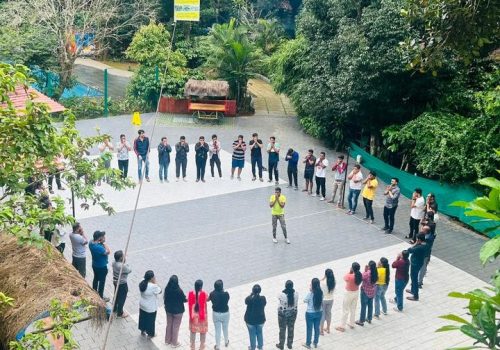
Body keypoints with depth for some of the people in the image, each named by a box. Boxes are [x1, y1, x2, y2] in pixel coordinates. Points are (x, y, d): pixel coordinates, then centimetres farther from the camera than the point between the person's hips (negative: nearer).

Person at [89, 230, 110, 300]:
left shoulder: (91, 243, -10)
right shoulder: (99, 247, -37)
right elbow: (108, 252, -27)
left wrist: (101, 243, -15)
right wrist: (104, 242, -27)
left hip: (95, 265, 8)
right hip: (102, 267, -8)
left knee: (96, 278, 26)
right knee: (102, 281, 9)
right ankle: (100, 297, 23)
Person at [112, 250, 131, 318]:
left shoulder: (114, 263, -8)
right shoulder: (122, 266, -34)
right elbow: (129, 270, -18)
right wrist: (125, 263, -11)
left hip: (115, 282, 9)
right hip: (122, 284, -9)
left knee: (116, 296, 28)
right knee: (122, 298, 10)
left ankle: (115, 309, 46)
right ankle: (120, 313, 25)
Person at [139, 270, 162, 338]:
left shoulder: (142, 283, -12)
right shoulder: (153, 286, -33)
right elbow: (160, 291, -15)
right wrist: (155, 282, -17)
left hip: (142, 305, 6)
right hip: (151, 307, -6)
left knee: (142, 318, 25)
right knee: (150, 320, 16)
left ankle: (142, 331, 46)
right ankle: (150, 334, 34)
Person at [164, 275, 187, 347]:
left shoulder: (167, 289, -15)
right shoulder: (179, 290, -28)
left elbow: (164, 298, 0)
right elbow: (184, 299, -15)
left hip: (168, 310, 4)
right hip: (178, 311, -4)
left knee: (169, 325, 22)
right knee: (176, 327, 12)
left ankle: (167, 340, 37)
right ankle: (174, 343, 25)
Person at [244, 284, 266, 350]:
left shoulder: (249, 299, -26)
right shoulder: (263, 298, -21)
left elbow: (246, 301, -3)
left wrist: (252, 294, -1)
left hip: (250, 320, -2)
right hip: (260, 319, 2)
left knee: (252, 334, 20)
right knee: (260, 333, 25)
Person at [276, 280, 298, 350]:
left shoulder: (282, 294, -28)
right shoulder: (296, 294, -18)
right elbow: (296, 303, -2)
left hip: (283, 314, -3)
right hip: (293, 313, 3)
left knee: (282, 330, 16)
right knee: (291, 329, 21)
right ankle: (290, 344, 36)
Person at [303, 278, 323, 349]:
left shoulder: (310, 293, -24)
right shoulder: (321, 292, -9)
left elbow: (305, 300, -9)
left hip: (310, 313, -5)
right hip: (319, 313, 5)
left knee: (309, 329, 12)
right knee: (317, 328, 19)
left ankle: (308, 344, 26)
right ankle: (315, 343, 34)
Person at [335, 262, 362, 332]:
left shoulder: (349, 276, -30)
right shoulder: (360, 275, -13)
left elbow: (345, 278, -9)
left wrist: (350, 272, -8)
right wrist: (353, 272, -6)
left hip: (349, 293, -5)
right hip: (356, 293, 6)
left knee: (345, 310, 6)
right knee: (353, 309, 21)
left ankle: (342, 327, 13)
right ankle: (351, 324, 34)